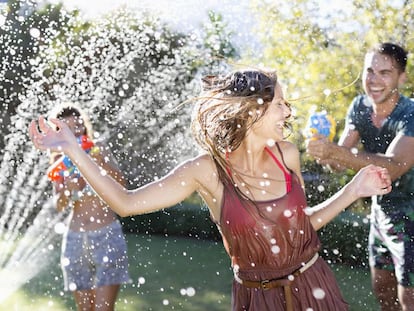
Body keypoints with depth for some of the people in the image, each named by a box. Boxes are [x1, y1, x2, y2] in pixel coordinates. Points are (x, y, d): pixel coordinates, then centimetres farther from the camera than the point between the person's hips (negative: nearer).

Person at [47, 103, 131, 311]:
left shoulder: (98, 150, -3)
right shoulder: (59, 160, 4)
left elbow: (121, 184, -15)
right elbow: (59, 206, 2)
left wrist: (100, 160, -29)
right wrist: (68, 187, -18)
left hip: (107, 236, -3)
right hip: (75, 239, 3)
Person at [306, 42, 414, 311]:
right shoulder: (360, 106, -6)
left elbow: (392, 167, -40)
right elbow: (341, 160, -9)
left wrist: (335, 152, -52)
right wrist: (324, 151, -33)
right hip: (381, 214, 6)